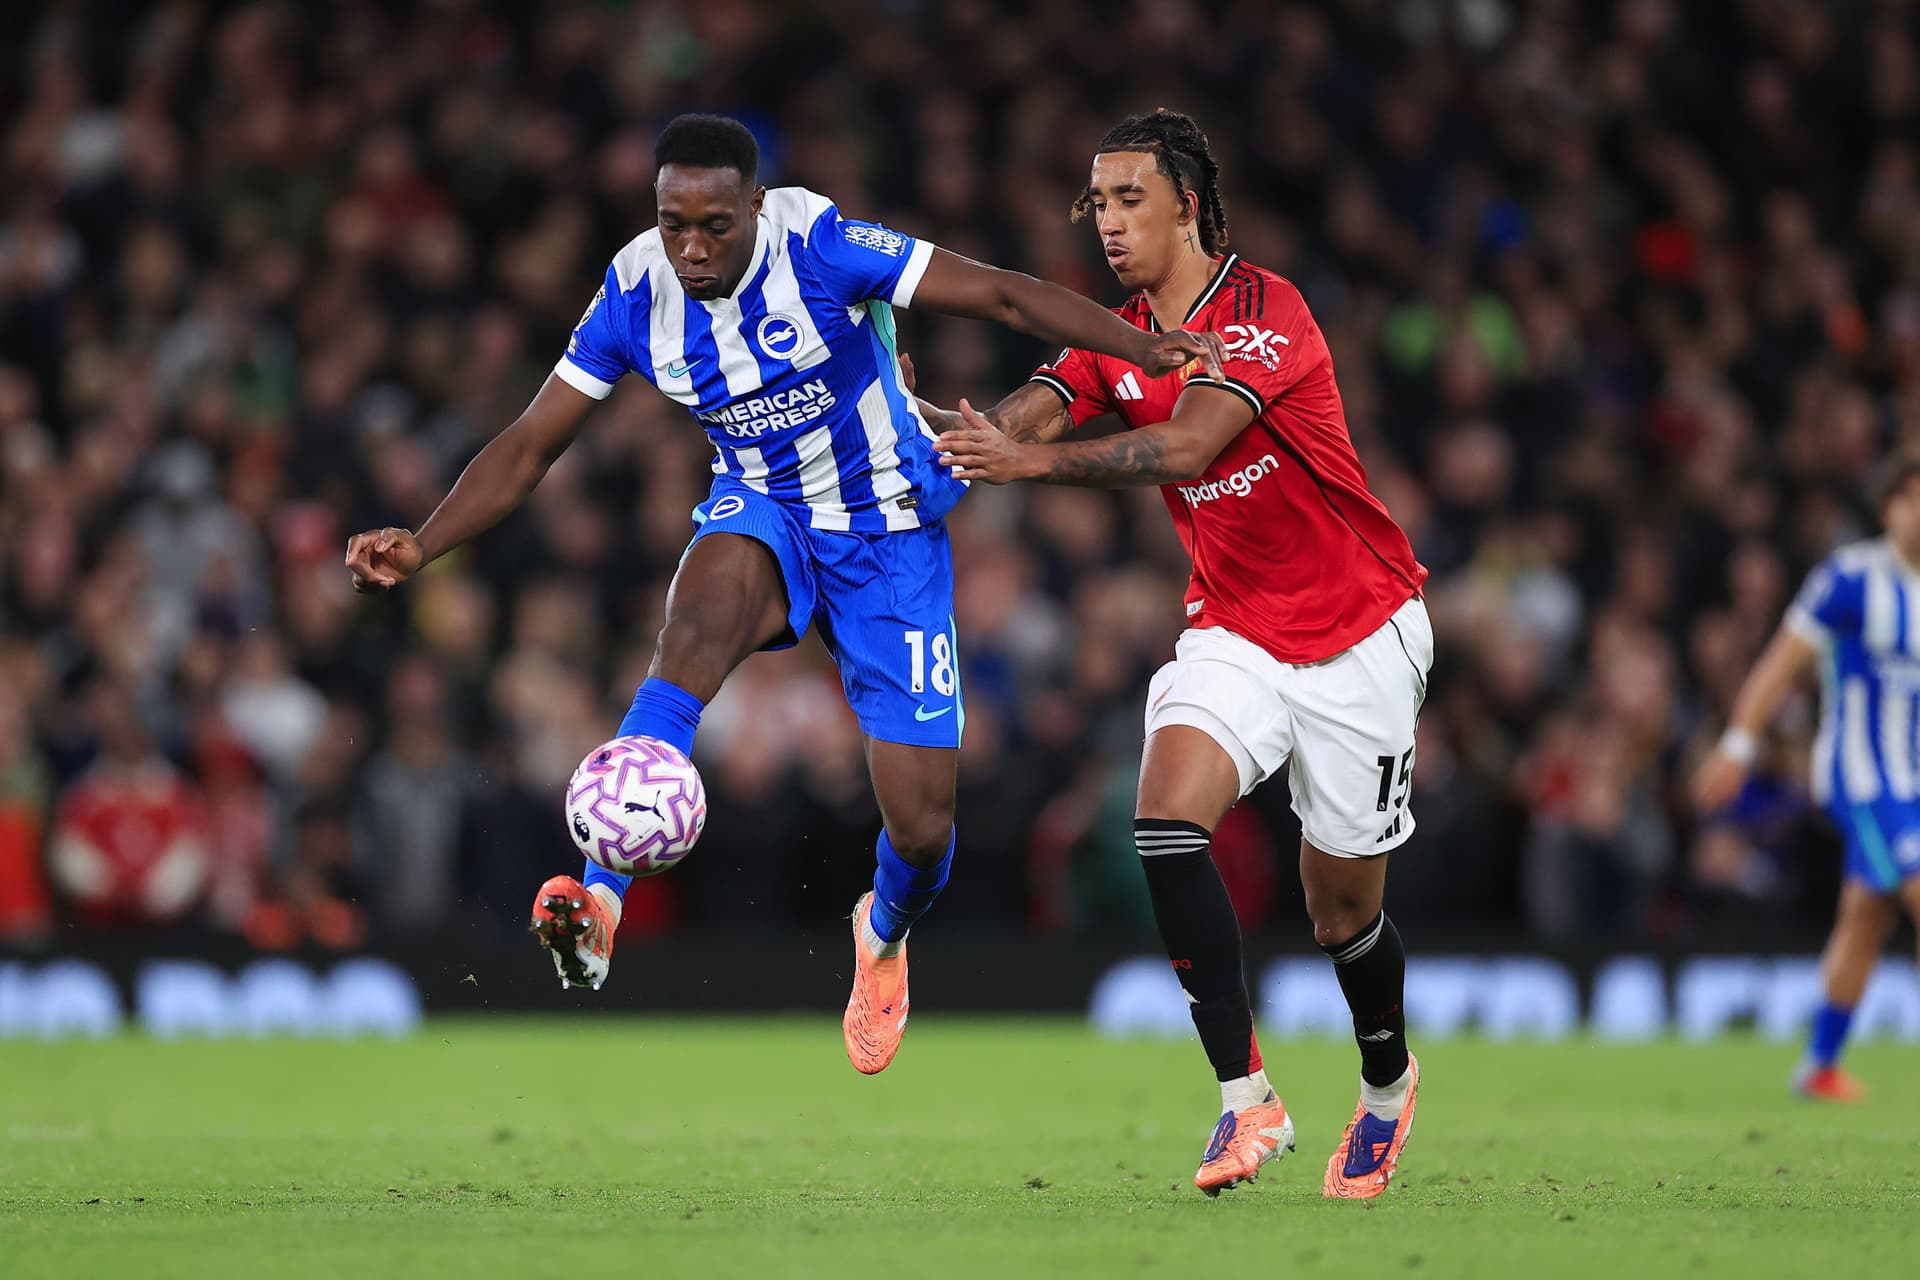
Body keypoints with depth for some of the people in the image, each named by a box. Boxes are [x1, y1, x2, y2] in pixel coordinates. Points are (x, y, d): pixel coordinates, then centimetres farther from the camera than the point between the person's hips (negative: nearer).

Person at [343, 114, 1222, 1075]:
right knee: (698, 623, -37)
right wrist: (420, 547, -19)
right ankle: (601, 907, -48)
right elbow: (528, 447, -6)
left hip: (889, 533, -2)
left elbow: (1002, 296, -23)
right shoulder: (636, 292, -13)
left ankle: (885, 932, 34)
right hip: (762, 516, 2)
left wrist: (1143, 348, -34)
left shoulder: (817, 246, -24)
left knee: (920, 824, -6)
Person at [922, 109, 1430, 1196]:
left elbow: (1188, 444, -32)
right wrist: (943, 429, -33)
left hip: (1359, 635, -5)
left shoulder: (1264, 310, -18)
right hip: (1234, 631, 5)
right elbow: (1027, 418, -11)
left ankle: (1388, 1084, 35)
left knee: (1344, 910, 3)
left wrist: (1033, 460, -40)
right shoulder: (1116, 339, 4)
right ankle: (1247, 1097, -19)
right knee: (1167, 819, -23)